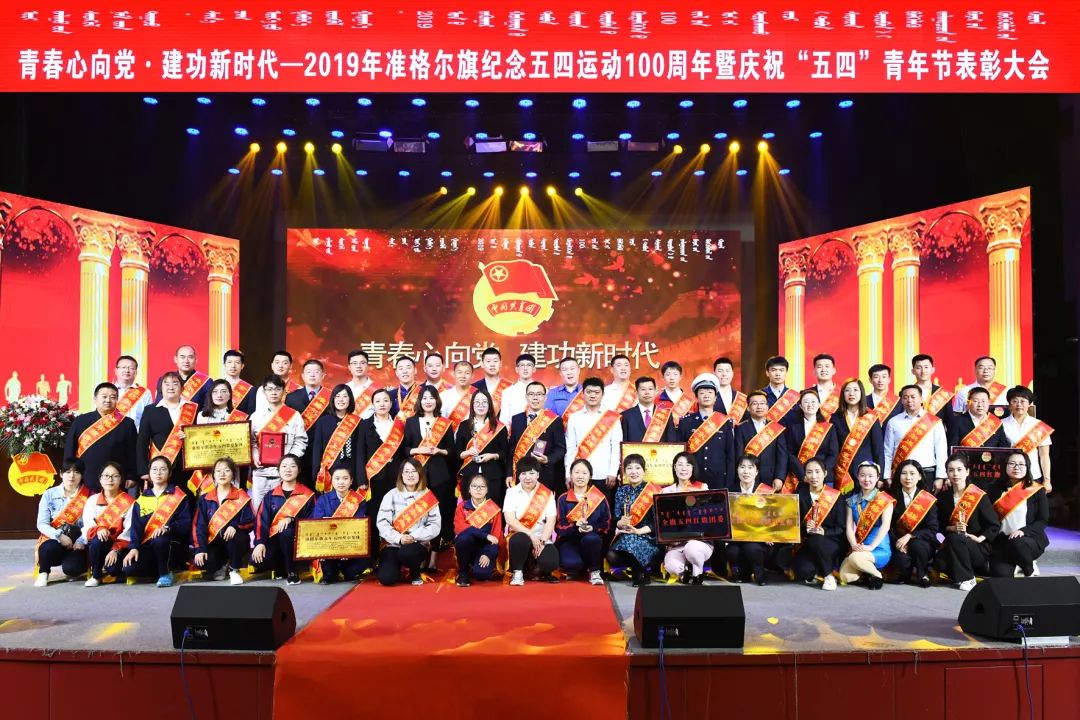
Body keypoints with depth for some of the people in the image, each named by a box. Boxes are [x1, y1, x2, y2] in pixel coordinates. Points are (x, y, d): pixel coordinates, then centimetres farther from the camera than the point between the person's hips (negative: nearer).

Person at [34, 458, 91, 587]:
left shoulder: (88, 496, 0)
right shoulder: (49, 494, 3)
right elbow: (42, 524, -4)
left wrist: (81, 541, -22)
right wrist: (59, 536, -20)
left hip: (77, 543, -1)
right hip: (53, 539, 1)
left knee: (71, 568, -30)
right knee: (49, 548, -35)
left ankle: (81, 566, 8)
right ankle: (43, 572, -2)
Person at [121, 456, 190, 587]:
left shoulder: (179, 496, 1)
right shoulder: (142, 499, 12)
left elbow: (186, 523, -6)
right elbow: (136, 527, 6)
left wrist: (167, 528, -25)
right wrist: (134, 547, -10)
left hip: (173, 544, -4)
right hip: (148, 545, 4)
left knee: (160, 540, -38)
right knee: (129, 569, -23)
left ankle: (166, 573, -11)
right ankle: (160, 569, 8)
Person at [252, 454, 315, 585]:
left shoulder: (307, 495, 2)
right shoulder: (271, 496, 10)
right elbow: (262, 520, 1)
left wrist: (291, 519, -21)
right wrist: (260, 542, -14)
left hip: (296, 540, -3)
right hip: (273, 539, 3)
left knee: (286, 531, -37)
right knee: (257, 560, -26)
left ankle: (292, 571, -17)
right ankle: (281, 567, 9)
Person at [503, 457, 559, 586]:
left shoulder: (547, 494, 4)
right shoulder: (512, 492, 2)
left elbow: (551, 521, -2)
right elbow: (510, 519, -10)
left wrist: (542, 541, -17)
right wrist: (531, 536, -19)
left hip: (541, 538, 1)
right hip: (519, 535, -1)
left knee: (550, 563, -27)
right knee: (521, 540, -37)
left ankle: (537, 569, 11)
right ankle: (517, 572, -8)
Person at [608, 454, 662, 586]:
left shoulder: (653, 491, -2)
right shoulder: (621, 491, 8)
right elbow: (616, 519, 5)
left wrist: (639, 531, -18)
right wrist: (621, 523, -18)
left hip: (648, 536, -3)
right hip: (625, 535, 3)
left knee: (631, 543, -36)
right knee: (611, 557, -26)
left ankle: (639, 571, -4)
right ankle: (639, 567, 3)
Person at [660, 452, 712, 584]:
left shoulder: (702, 488, 6)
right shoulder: (667, 491, 11)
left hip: (699, 540, 0)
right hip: (676, 544, 0)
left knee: (691, 548, -36)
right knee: (672, 566, -32)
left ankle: (698, 575, -4)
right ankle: (686, 574, 4)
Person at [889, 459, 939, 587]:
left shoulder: (928, 500, -4)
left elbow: (932, 530, -9)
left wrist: (910, 536, -22)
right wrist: (898, 541, -19)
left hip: (923, 543, 0)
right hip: (899, 543, 1)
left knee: (917, 545, -34)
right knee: (901, 558, -31)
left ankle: (922, 574, -3)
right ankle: (906, 574, 6)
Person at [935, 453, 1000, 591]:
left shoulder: (979, 496, -8)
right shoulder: (943, 496, 3)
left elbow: (994, 526, -5)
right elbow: (940, 524, 6)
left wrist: (980, 538, -18)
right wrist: (952, 528, -14)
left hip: (980, 548, -4)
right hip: (952, 545, 4)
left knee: (954, 538, -35)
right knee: (940, 563, -27)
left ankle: (967, 578, -17)